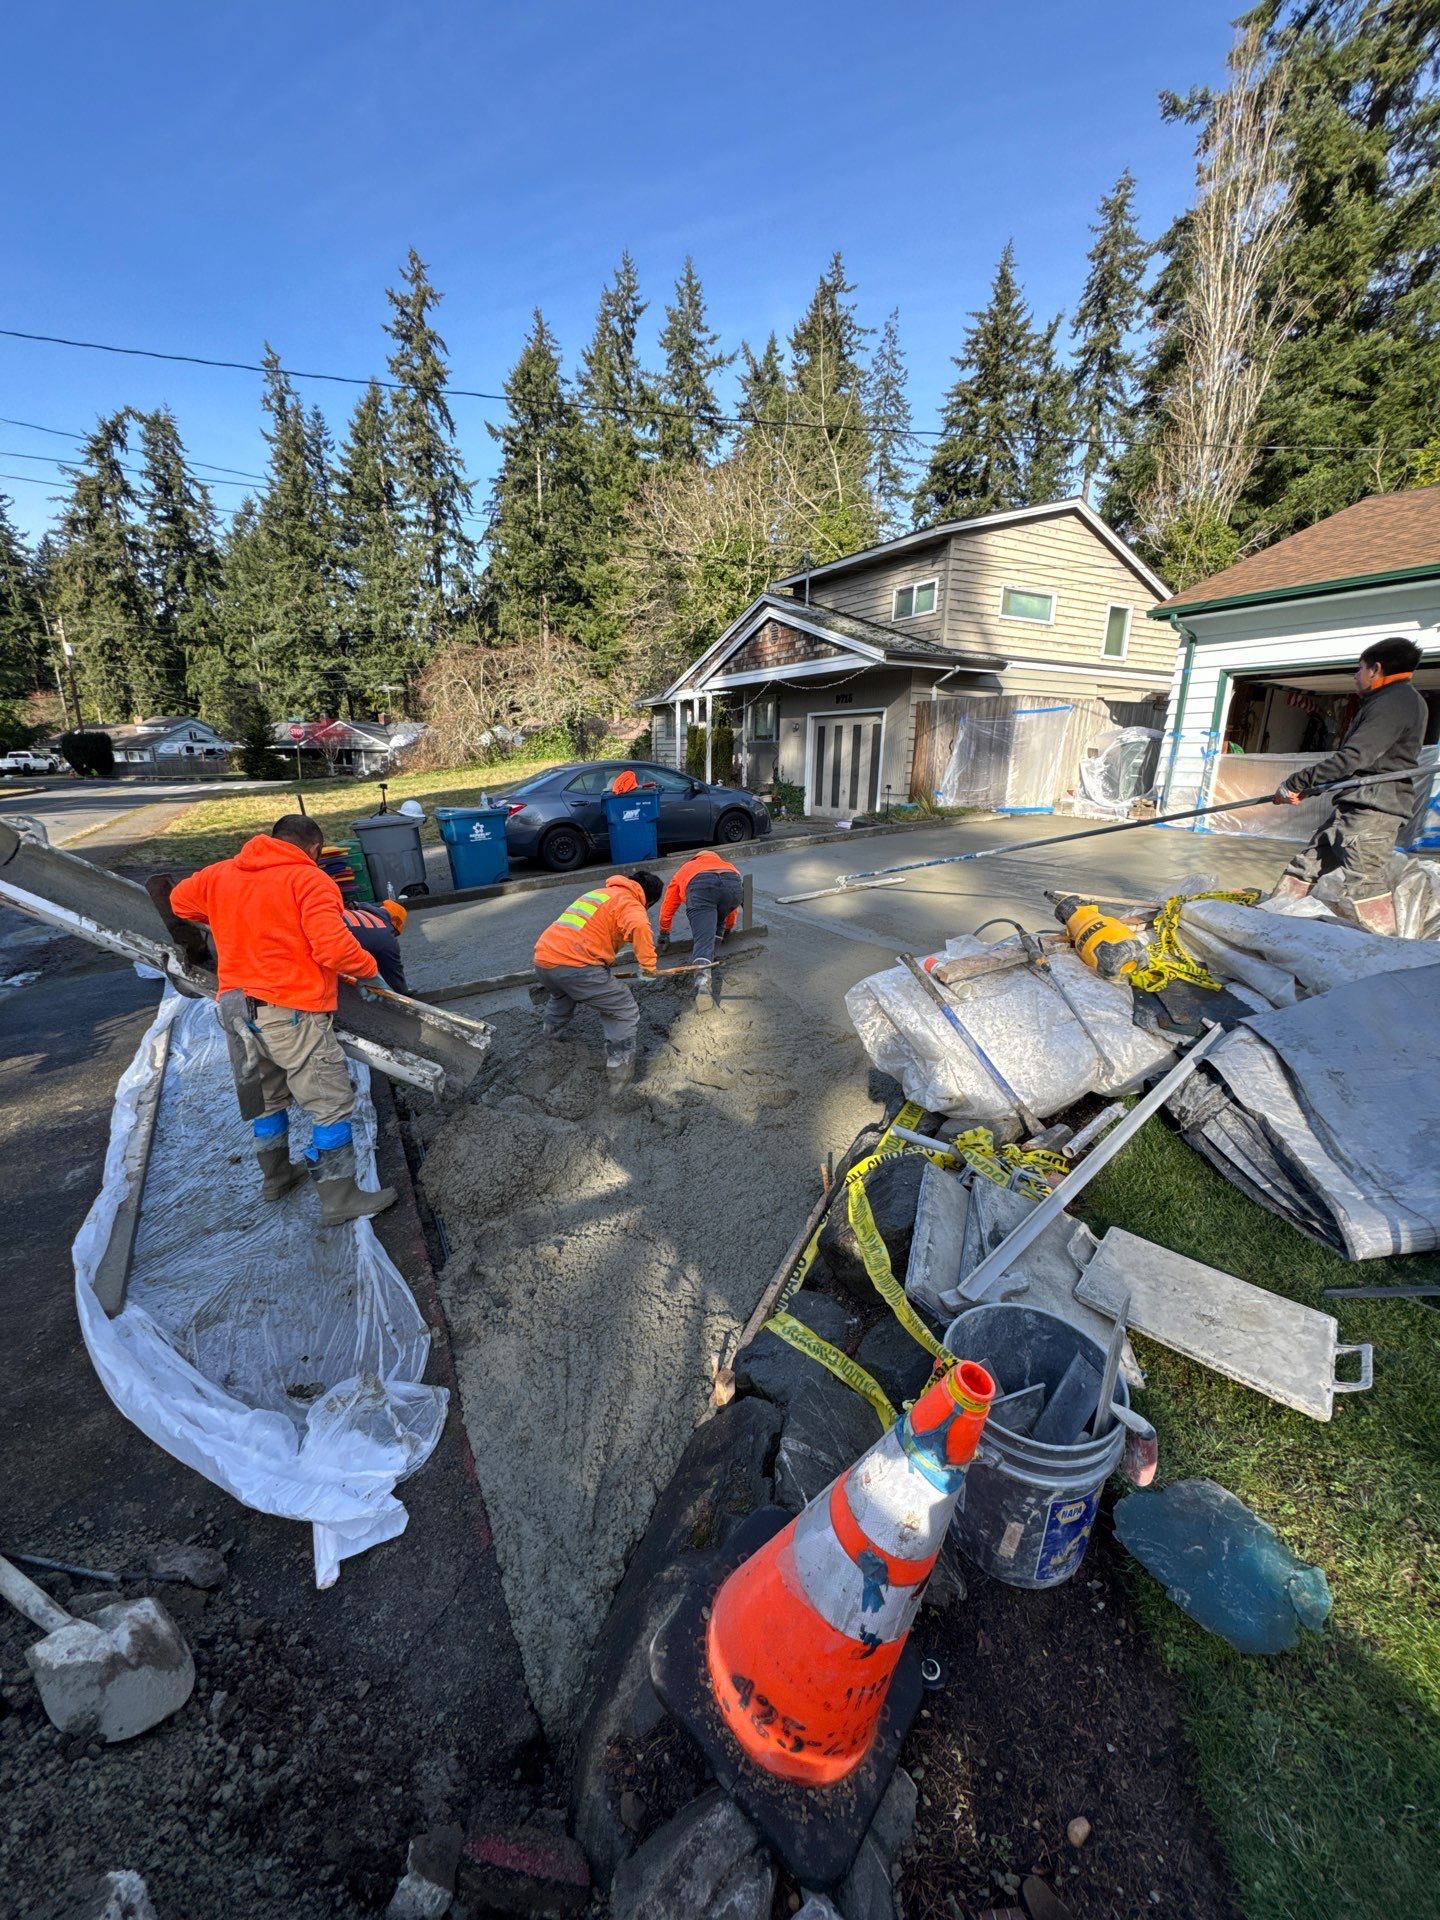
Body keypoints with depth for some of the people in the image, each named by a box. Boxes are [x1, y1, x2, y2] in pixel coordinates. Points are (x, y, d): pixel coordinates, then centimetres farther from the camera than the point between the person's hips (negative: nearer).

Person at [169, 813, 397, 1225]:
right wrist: (369, 971, -5)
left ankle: (277, 1175, 40)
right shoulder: (310, 879, -11)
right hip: (291, 1013, -8)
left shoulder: (220, 874, 11)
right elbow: (334, 948, -22)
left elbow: (180, 900, 29)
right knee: (332, 1104, 0)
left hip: (238, 1009, 8)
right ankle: (340, 1200, 5)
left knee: (269, 1097, 25)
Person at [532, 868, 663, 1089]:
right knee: (625, 1013, 5)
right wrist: (648, 964, -11)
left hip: (542, 962, 8)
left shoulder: (600, 892, 28)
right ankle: (619, 1075, 3)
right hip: (575, 967, -8)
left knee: (561, 995, 40)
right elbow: (639, 927, -22)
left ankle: (552, 1038, 56)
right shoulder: (630, 903, 2)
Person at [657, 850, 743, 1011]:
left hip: (700, 888, -2)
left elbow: (667, 908, 47)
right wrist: (729, 928, 71)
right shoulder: (726, 864, 49)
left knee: (703, 940, -11)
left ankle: (703, 983, -32)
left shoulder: (685, 869, 44)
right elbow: (733, 907, 55)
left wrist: (664, 935, 61)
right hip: (733, 885, 2)